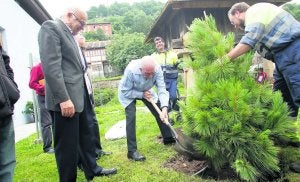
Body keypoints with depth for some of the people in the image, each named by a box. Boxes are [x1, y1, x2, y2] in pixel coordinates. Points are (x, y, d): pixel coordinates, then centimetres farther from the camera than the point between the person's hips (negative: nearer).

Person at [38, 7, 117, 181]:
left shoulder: (71, 35, 20)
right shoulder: (51, 27, -7)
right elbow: (51, 66, -19)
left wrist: (87, 93, 14)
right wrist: (64, 99, -24)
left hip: (80, 96, 10)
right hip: (66, 98, -9)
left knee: (86, 137, 19)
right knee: (67, 144, 1)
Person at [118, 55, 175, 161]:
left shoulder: (157, 69, -32)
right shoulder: (131, 70, -40)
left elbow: (161, 89, -34)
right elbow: (125, 92, -29)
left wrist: (164, 107, -46)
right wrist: (142, 95, -32)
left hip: (145, 91, 4)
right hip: (128, 93, -4)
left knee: (159, 112, 1)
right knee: (131, 116, -20)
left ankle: (168, 138, 22)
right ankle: (132, 151, -12)